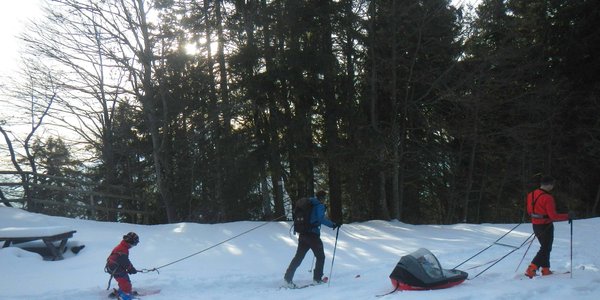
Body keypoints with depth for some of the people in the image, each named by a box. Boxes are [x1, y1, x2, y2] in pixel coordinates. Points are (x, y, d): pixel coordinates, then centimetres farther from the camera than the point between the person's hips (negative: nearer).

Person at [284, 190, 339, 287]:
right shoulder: (320, 206, -8)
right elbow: (321, 219, -22)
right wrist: (332, 224, -14)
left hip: (303, 234, 7)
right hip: (313, 235, -7)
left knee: (299, 257, 7)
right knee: (320, 257, 11)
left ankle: (288, 277, -2)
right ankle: (317, 278, 13)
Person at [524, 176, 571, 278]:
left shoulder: (531, 194, 2)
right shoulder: (547, 198, -22)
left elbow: (529, 211, 11)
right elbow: (553, 215, -22)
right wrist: (567, 216, -11)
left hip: (535, 225, 8)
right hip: (546, 226, -8)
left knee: (545, 247, 22)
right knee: (545, 249, 3)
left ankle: (545, 270, 26)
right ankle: (531, 270, -6)